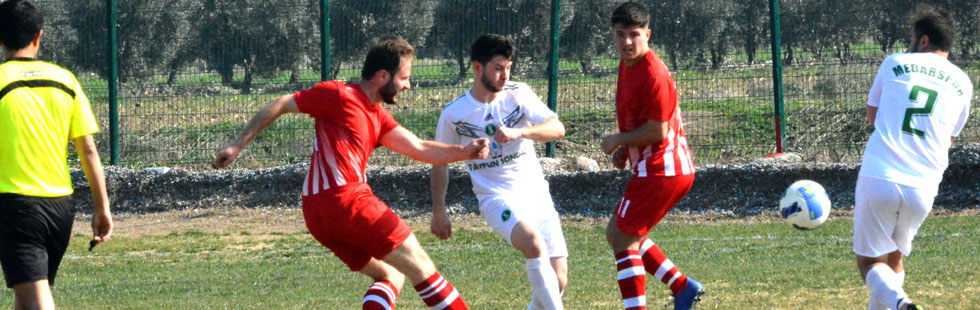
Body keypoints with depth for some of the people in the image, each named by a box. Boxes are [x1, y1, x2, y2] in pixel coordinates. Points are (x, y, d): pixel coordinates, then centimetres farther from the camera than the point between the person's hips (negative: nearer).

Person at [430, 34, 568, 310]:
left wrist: (518, 132, -29)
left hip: (536, 193, 3)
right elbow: (439, 161, 11)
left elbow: (557, 128, -12)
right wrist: (438, 211, 11)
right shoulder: (454, 114, -3)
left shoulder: (518, 94, 0)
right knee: (535, 244, -34)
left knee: (558, 280, -4)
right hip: (497, 197, -3)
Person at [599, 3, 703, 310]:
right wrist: (625, 149, 10)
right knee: (619, 233, 17)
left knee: (622, 238, -6)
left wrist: (617, 141, -9)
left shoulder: (653, 75, -21)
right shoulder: (627, 65, 10)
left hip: (661, 172, -10)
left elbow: (656, 132, -21)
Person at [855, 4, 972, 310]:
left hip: (877, 178, -3)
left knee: (870, 262, 2)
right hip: (923, 187, 3)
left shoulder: (895, 64, 6)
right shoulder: (962, 84, 11)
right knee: (895, 257, 24)